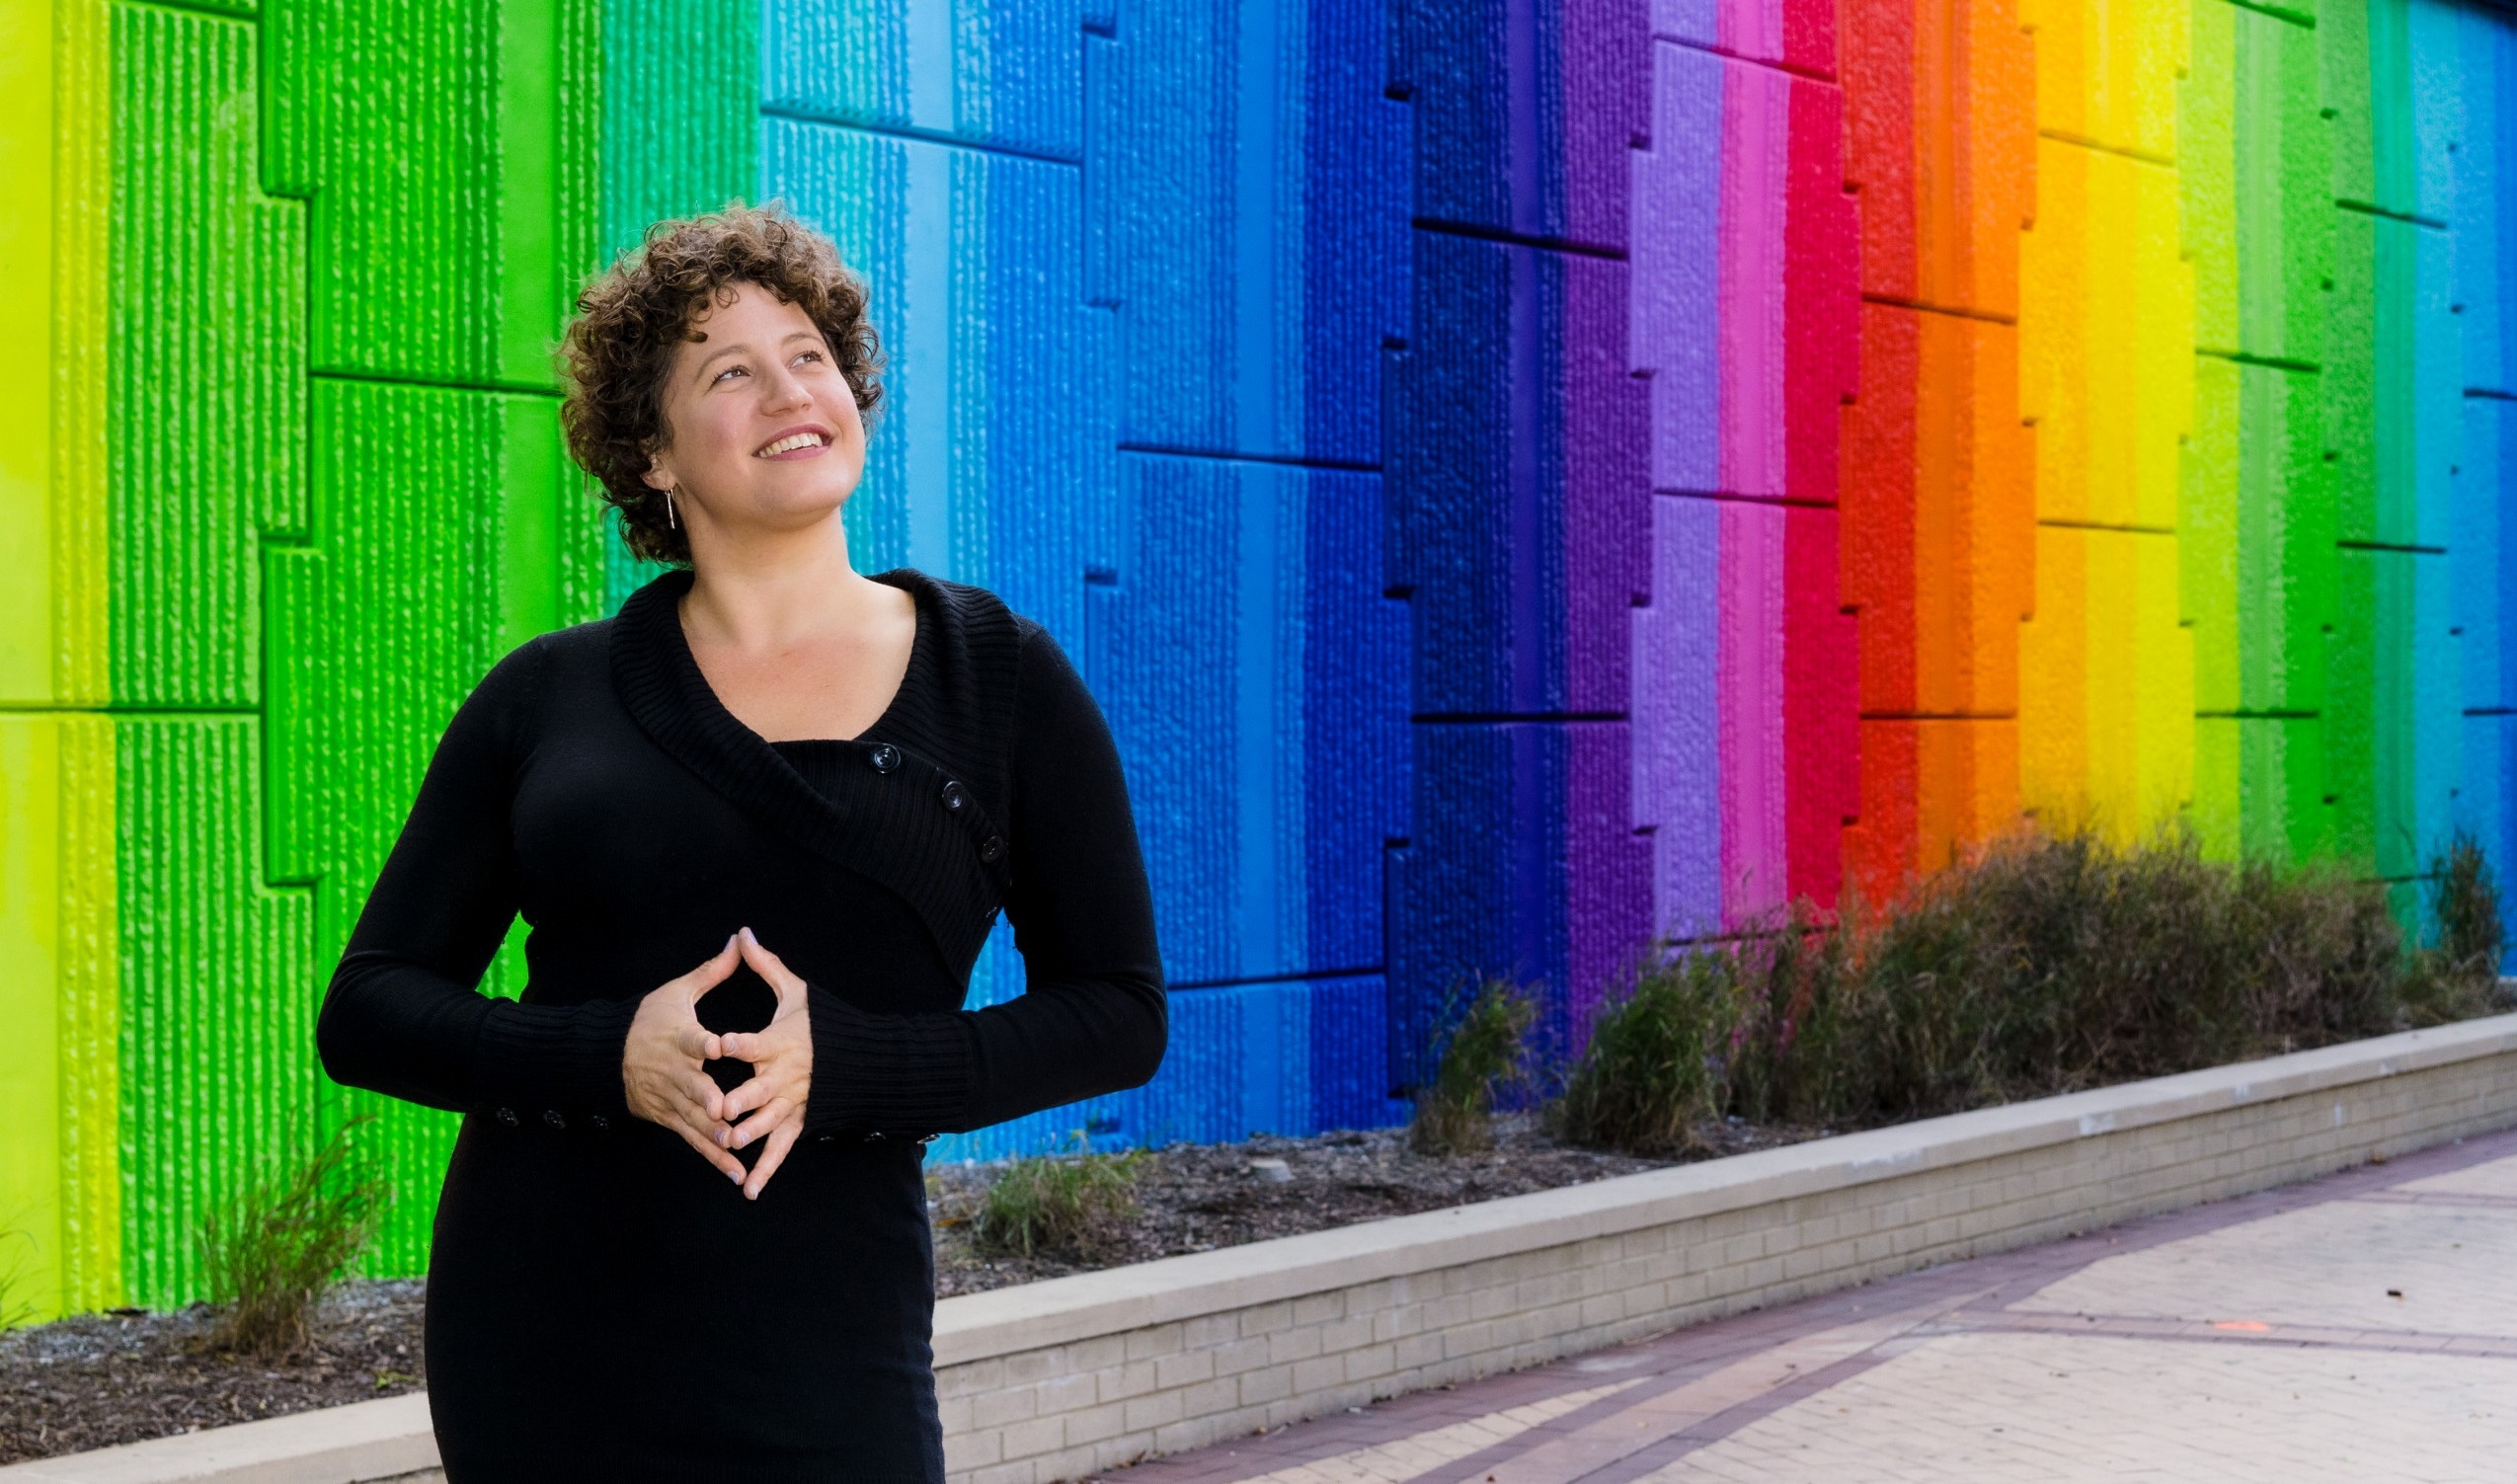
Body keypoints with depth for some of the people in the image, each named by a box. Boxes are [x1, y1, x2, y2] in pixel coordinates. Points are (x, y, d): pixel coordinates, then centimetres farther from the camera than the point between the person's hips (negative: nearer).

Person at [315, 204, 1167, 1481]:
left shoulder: (1001, 680, 2)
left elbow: (1118, 1012, 2)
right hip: (537, 1344, 1)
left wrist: (845, 1066, -13)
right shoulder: (547, 698, 4)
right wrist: (604, 1056, -14)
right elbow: (366, 1010, 4)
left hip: (820, 1348, -1)